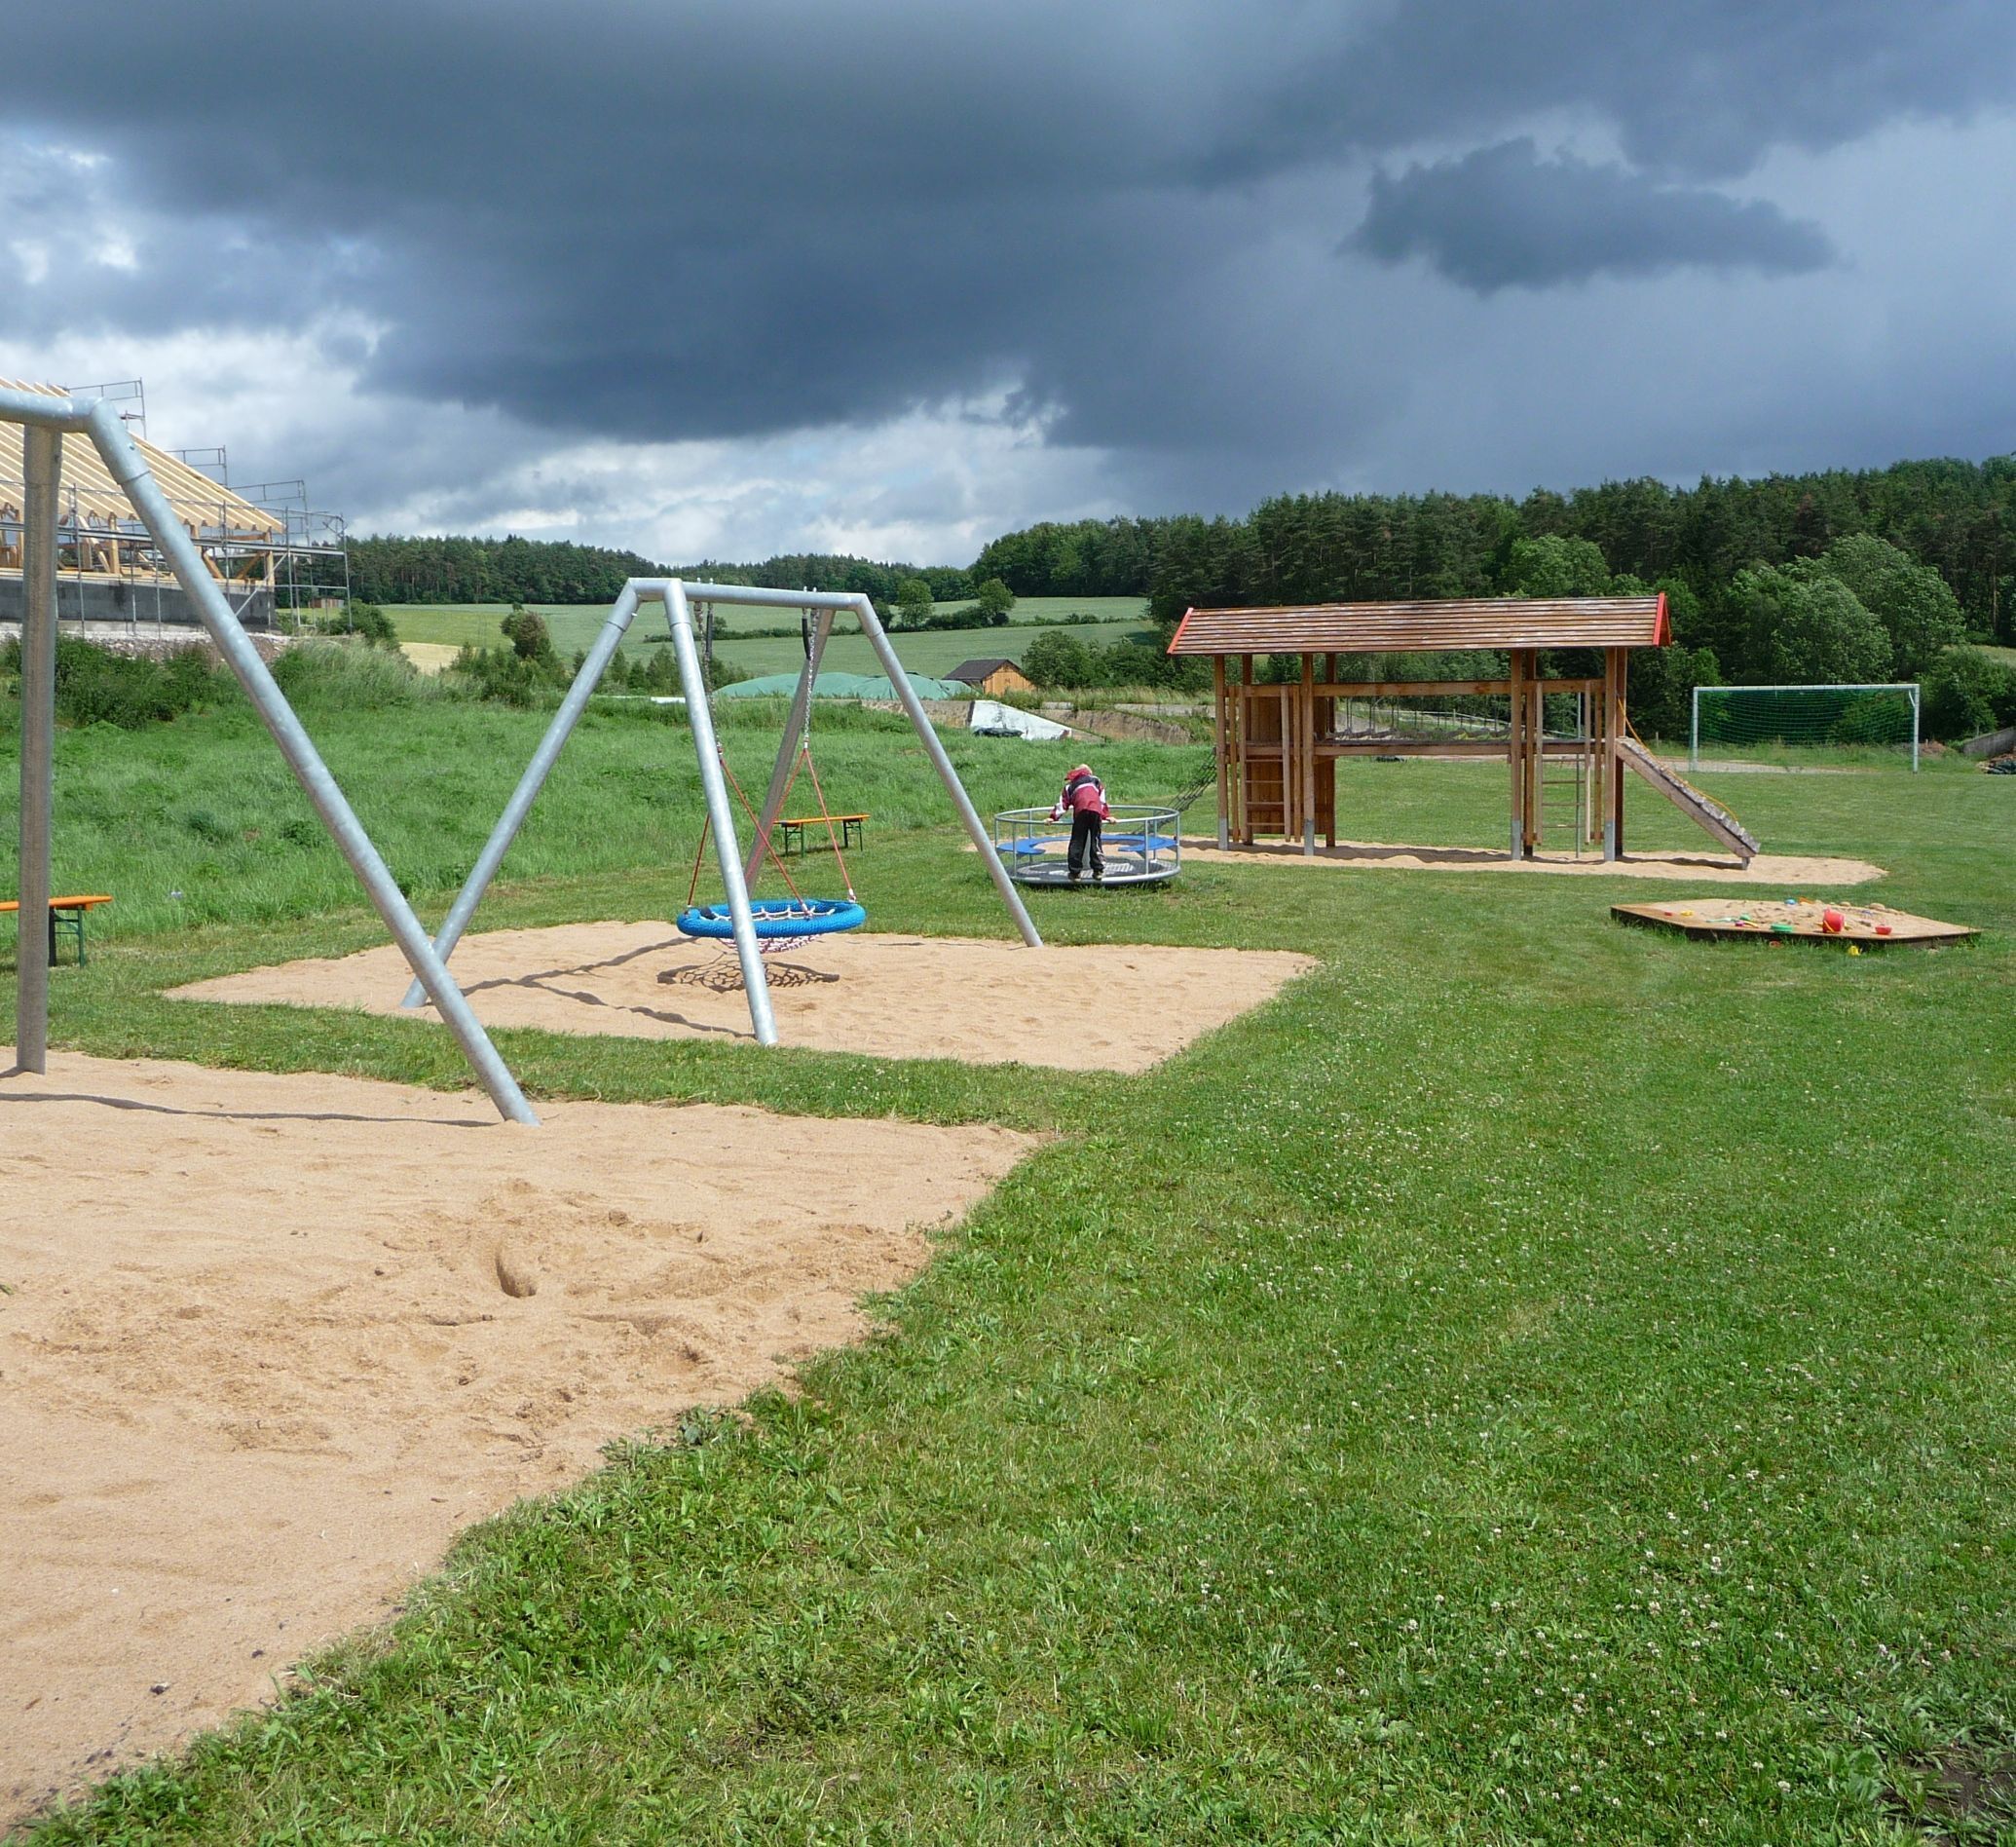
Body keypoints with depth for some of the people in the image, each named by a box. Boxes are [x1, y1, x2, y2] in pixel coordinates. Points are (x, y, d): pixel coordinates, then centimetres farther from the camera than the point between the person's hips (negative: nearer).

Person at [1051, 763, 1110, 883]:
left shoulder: (1070, 785, 31)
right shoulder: (1095, 780, 31)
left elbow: (1063, 803, 23)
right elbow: (1103, 800, 27)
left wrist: (1054, 817, 27)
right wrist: (1106, 815, 31)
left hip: (1080, 811, 0)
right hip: (1096, 811, 0)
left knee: (1077, 842, 4)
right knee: (1095, 841, 8)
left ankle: (1075, 872, 3)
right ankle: (1098, 870, 5)